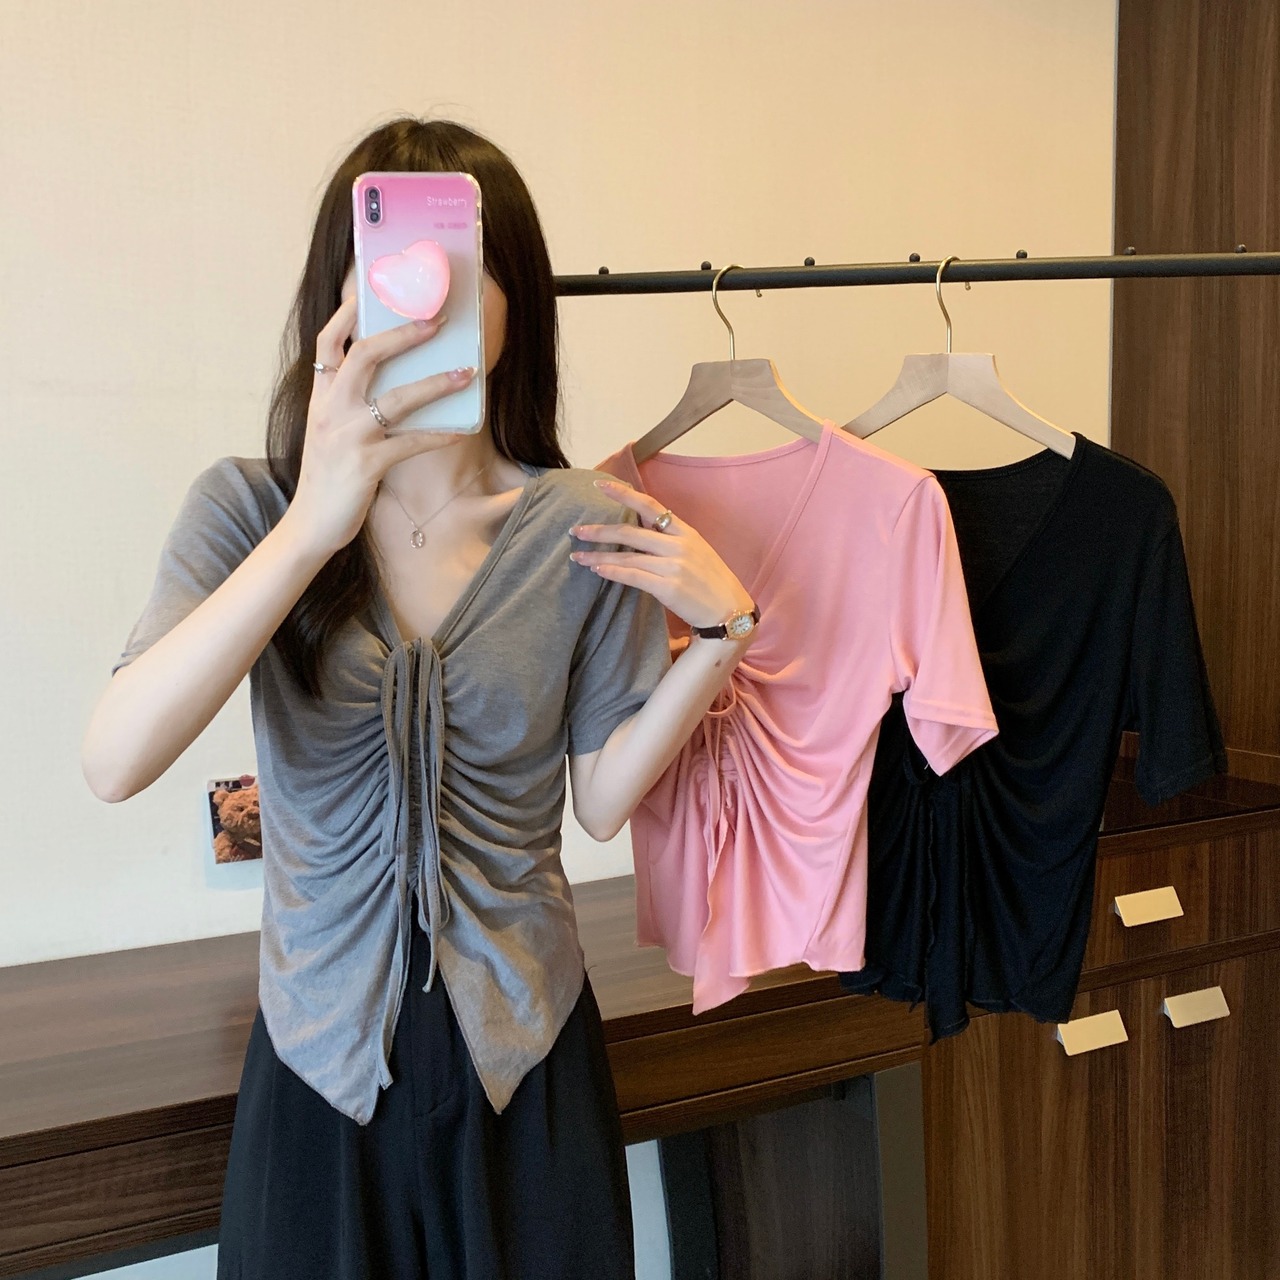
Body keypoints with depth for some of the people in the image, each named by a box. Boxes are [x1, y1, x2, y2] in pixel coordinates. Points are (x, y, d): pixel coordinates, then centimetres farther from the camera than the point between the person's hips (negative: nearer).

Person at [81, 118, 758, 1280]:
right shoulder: (248, 509, -10)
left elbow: (602, 799, -2)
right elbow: (116, 762, -26)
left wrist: (718, 633, -14)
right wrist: (312, 527, -35)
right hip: (324, 1051, 0)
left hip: (524, 1051, 1)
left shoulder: (588, 529, -7)